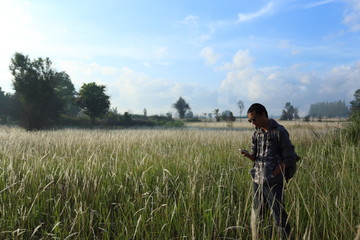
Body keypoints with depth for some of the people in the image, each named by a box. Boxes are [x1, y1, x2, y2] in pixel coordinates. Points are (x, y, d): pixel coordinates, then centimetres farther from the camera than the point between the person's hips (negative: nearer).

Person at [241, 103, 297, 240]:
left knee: (279, 216, 0)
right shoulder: (257, 133, 10)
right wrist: (248, 155, -8)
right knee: (256, 214, 12)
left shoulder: (279, 131, -8)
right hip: (257, 181, 6)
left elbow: (289, 157, -7)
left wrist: (274, 174, -12)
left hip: (273, 182, -6)